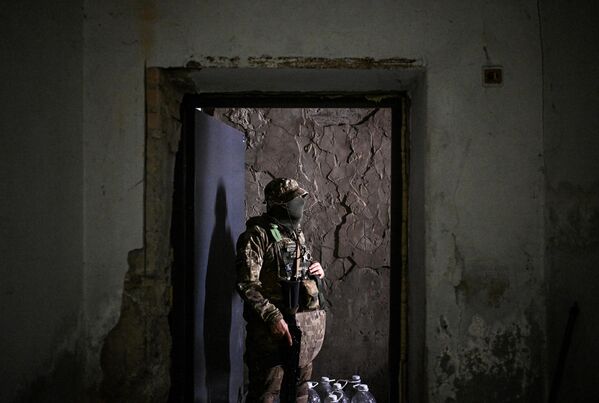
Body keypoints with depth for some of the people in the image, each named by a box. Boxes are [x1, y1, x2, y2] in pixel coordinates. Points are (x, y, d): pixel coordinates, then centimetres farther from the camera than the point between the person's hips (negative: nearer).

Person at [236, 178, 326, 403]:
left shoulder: (297, 234, 16)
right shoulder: (258, 235, -8)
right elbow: (247, 284, -15)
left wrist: (316, 271, 7)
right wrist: (272, 317, -21)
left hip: (307, 327, 8)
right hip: (274, 327, -7)